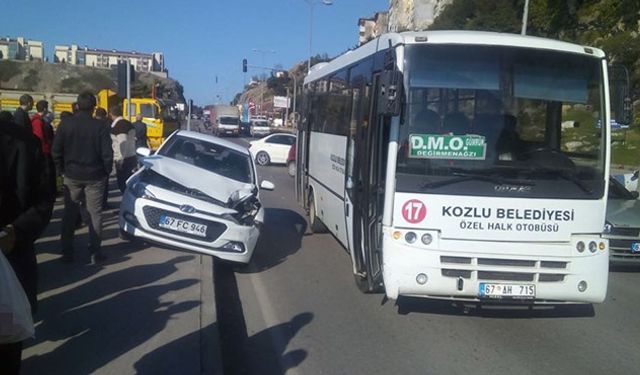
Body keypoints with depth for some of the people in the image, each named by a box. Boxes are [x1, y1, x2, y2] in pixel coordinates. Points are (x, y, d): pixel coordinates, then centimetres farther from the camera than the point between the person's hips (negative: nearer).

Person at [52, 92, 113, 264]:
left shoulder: (65, 124, -4)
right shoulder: (99, 126, -10)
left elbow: (56, 151, -2)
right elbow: (107, 153, -11)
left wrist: (62, 170, 11)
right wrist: (106, 171, 4)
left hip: (72, 175, 2)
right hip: (94, 176, -2)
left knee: (70, 213, 11)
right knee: (94, 214, 5)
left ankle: (67, 252, 13)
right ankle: (95, 252, 6)